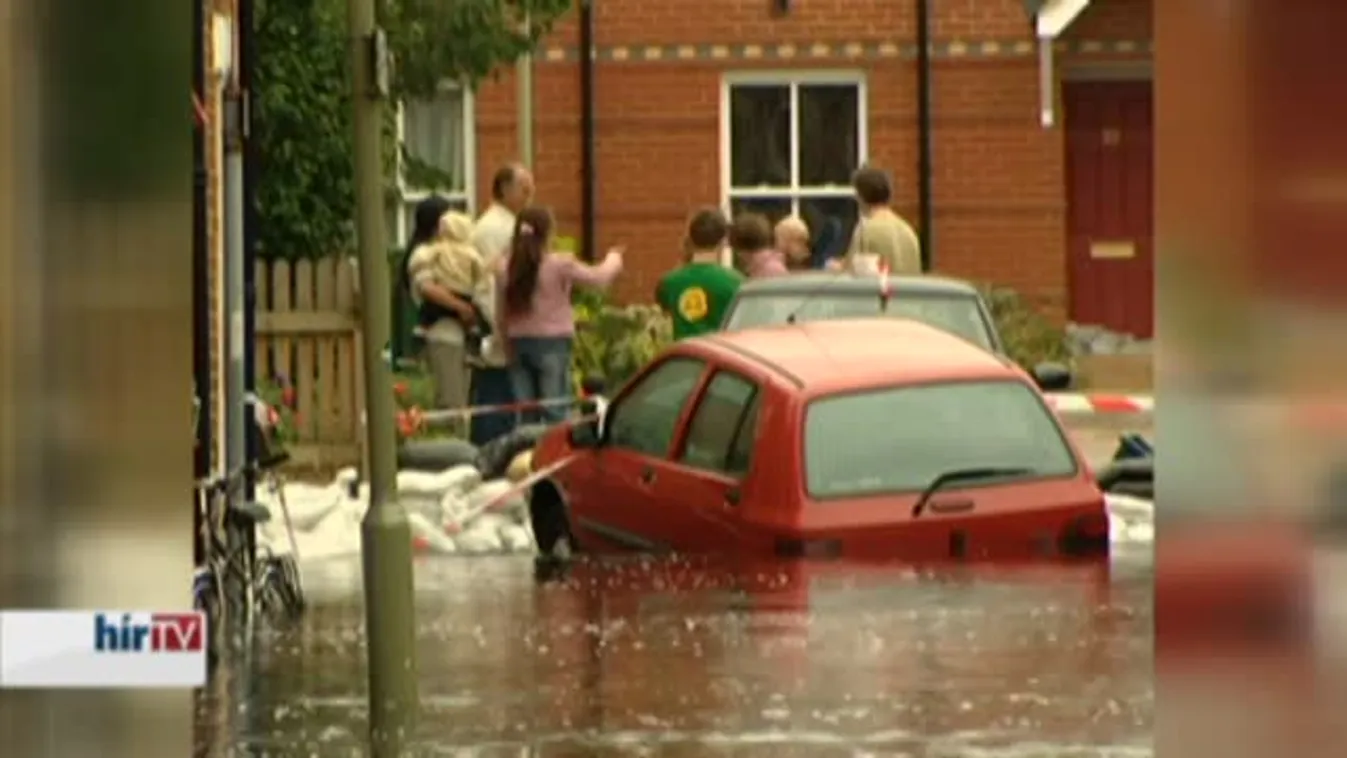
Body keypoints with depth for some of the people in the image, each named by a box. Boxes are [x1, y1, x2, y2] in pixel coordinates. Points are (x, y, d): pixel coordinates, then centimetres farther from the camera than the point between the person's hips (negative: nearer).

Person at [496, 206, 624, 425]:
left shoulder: (504, 267, -1)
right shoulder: (560, 265, -11)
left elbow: (501, 314, 6)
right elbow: (600, 278, 1)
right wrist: (614, 259, 22)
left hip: (519, 343, 4)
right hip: (552, 343, -4)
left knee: (526, 414, 8)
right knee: (554, 411, -2)